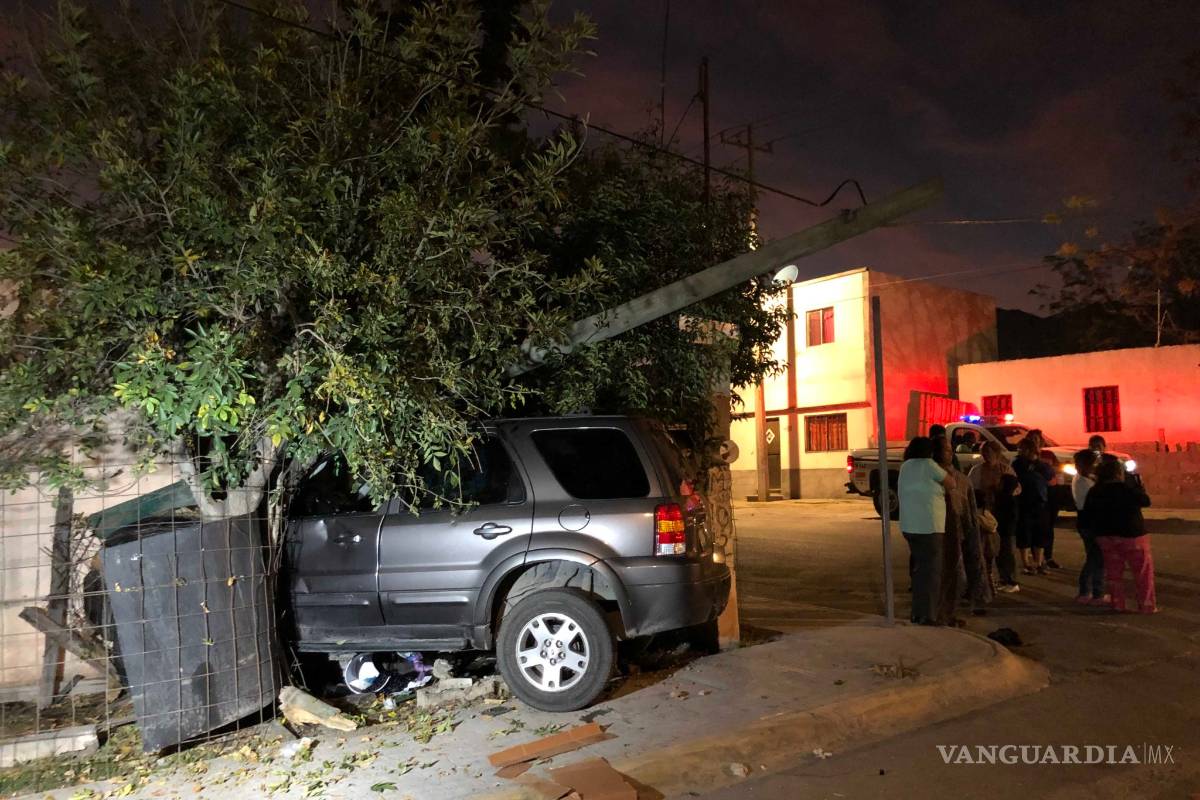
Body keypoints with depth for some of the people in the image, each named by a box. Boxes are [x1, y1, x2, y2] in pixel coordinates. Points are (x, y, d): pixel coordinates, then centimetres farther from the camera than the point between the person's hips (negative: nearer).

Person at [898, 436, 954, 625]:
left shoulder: (905, 467, 11)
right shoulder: (928, 465, -9)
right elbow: (950, 482, 0)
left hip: (909, 526, 8)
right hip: (928, 526, -8)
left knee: (919, 569, 17)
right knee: (930, 571, -1)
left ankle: (917, 612, 23)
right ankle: (927, 615, 1)